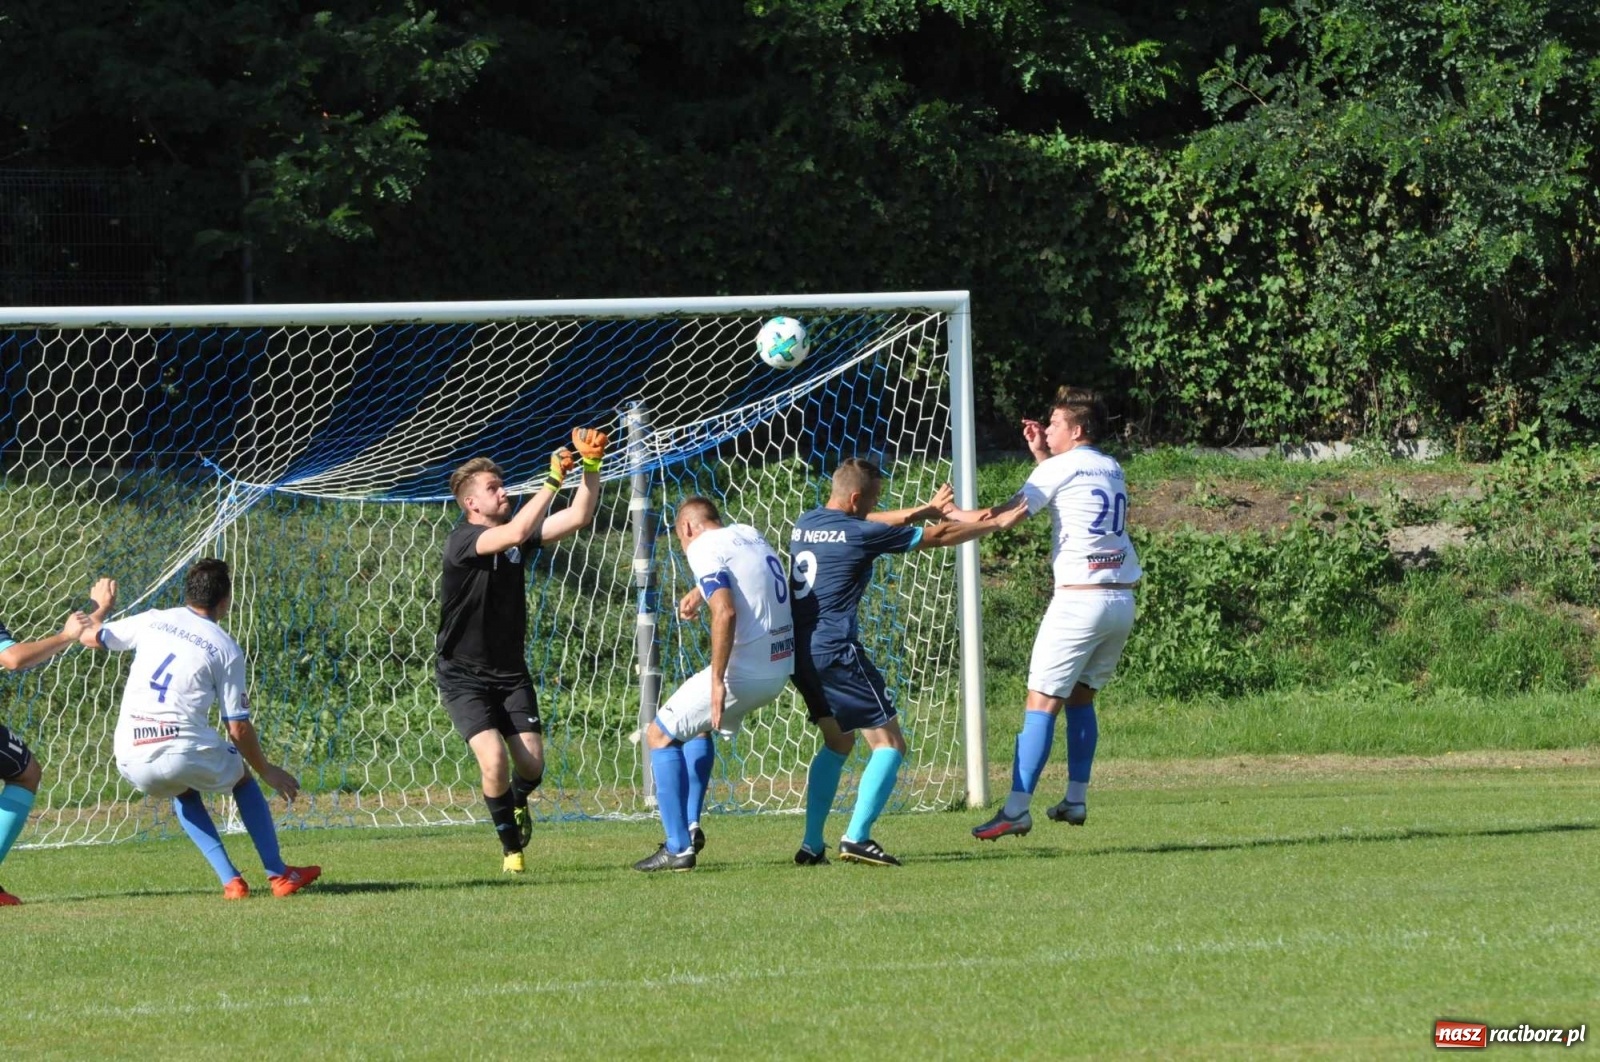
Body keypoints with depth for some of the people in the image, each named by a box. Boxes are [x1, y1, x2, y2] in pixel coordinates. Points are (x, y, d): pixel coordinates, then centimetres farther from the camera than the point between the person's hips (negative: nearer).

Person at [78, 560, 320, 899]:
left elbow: (89, 636, 25)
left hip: (131, 763, 3)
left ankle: (230, 880, 21)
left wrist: (103, 608, 47)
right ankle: (278, 874, 27)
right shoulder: (226, 649, 2)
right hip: (184, 753, -3)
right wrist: (267, 771, 16)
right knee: (242, 777, 28)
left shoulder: (152, 621, 11)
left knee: (184, 792, 35)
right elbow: (239, 729, 1)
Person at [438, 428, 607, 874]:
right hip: (464, 677, -5)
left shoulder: (518, 534, 2)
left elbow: (579, 517, -5)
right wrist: (552, 481, -34)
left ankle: (517, 802, 32)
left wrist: (591, 466, -18)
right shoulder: (462, 540, -17)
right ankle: (511, 844, 3)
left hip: (510, 673, 5)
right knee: (494, 760, -21)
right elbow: (515, 533, -35)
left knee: (532, 764, -6)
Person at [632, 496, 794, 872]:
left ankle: (678, 847, -3)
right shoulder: (749, 534, 14)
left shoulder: (704, 548, -10)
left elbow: (725, 612, -25)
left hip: (744, 671, -8)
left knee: (660, 734, 3)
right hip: (781, 669, 8)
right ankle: (688, 828, 30)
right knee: (699, 723, 31)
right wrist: (699, 592, 35)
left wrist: (717, 680, -24)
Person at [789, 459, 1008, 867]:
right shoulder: (859, 534, -9)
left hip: (799, 654, 8)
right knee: (888, 743, -1)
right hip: (837, 655, -8)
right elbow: (938, 536, 0)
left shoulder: (804, 525, 12)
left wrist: (926, 509, 33)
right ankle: (856, 837, -14)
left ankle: (812, 845, 16)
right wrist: (997, 524, 11)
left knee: (838, 742, 23)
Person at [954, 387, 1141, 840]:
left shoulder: (1061, 468, -4)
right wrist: (1042, 456, 29)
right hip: (1122, 600, 7)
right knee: (1080, 697, 19)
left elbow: (1006, 517, -4)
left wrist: (956, 513, 10)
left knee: (1041, 702, -7)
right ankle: (1076, 799, 17)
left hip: (1080, 598, -7)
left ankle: (1017, 809, -14)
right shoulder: (1112, 470, 16)